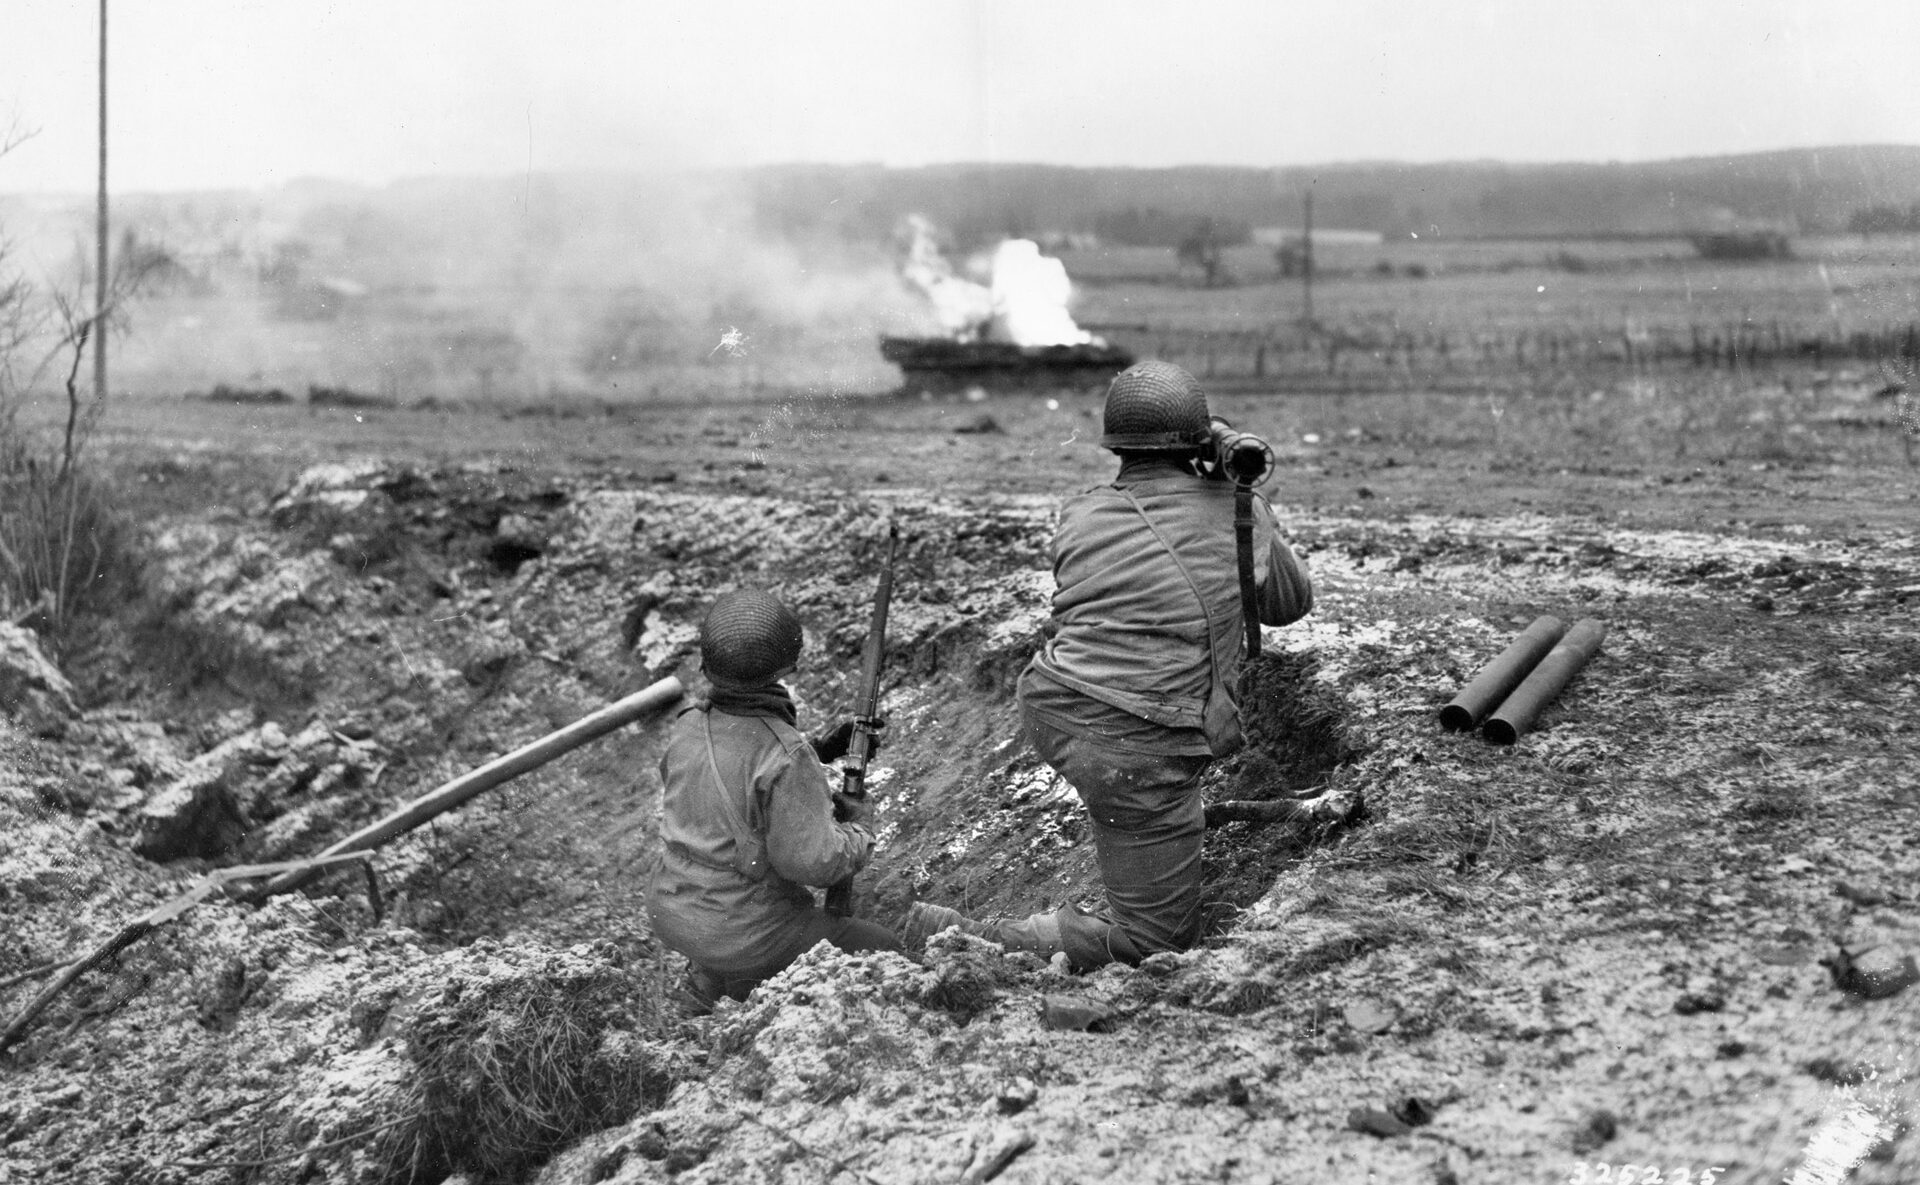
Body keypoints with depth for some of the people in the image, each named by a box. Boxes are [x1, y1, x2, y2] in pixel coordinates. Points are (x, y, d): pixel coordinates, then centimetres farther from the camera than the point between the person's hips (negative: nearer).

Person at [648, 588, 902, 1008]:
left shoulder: (689, 727, -5)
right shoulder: (787, 757, -26)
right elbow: (811, 860, -25)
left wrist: (819, 752, 10)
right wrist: (857, 827, -5)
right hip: (748, 938, -7)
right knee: (883, 951, 9)